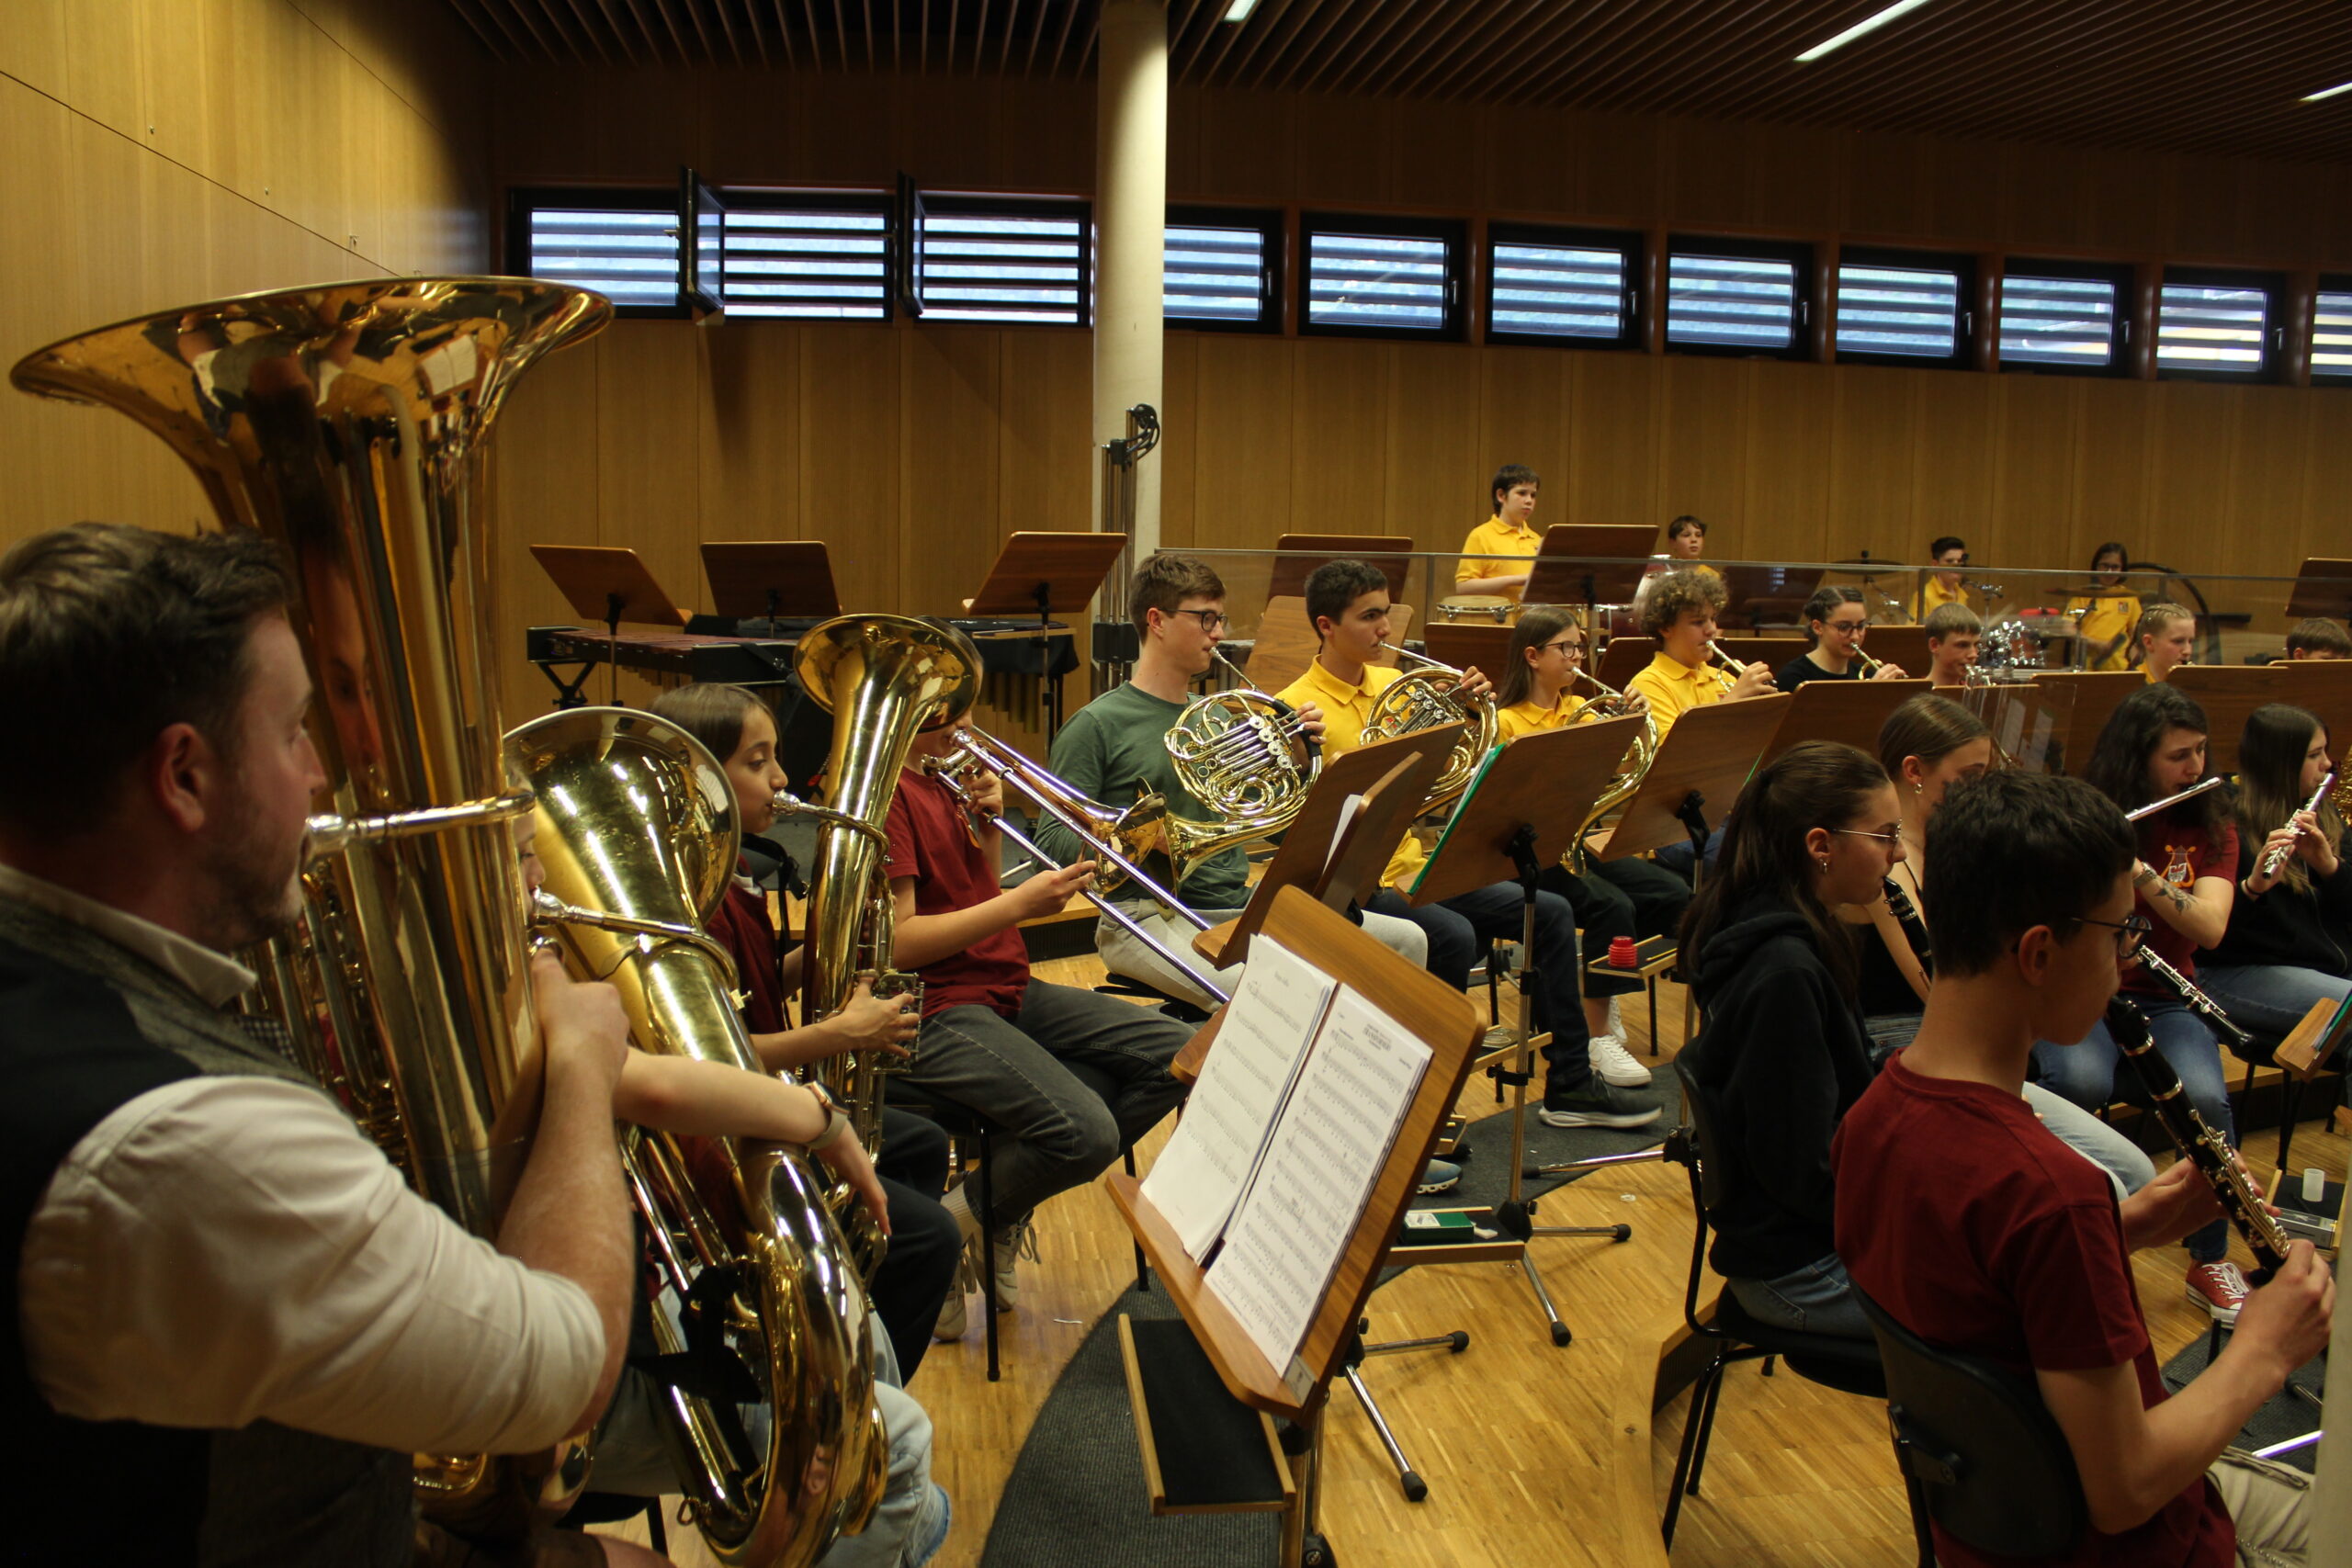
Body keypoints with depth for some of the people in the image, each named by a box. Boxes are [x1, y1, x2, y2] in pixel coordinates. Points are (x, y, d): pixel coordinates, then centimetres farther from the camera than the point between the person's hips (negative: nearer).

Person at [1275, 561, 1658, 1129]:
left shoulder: (1393, 683, 10)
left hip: (1413, 864, 8)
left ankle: (1570, 1083, 12)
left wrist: (1465, 709, -5)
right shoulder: (1296, 708, -11)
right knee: (1452, 935, -31)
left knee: (1549, 912, 2)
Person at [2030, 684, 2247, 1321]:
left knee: (2204, 1097, -29)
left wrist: (2138, 870, -26)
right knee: (2082, 1083, -35)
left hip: (2163, 998, 2)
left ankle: (2211, 1262, -6)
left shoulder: (2209, 827, 4)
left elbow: (2210, 928, -12)